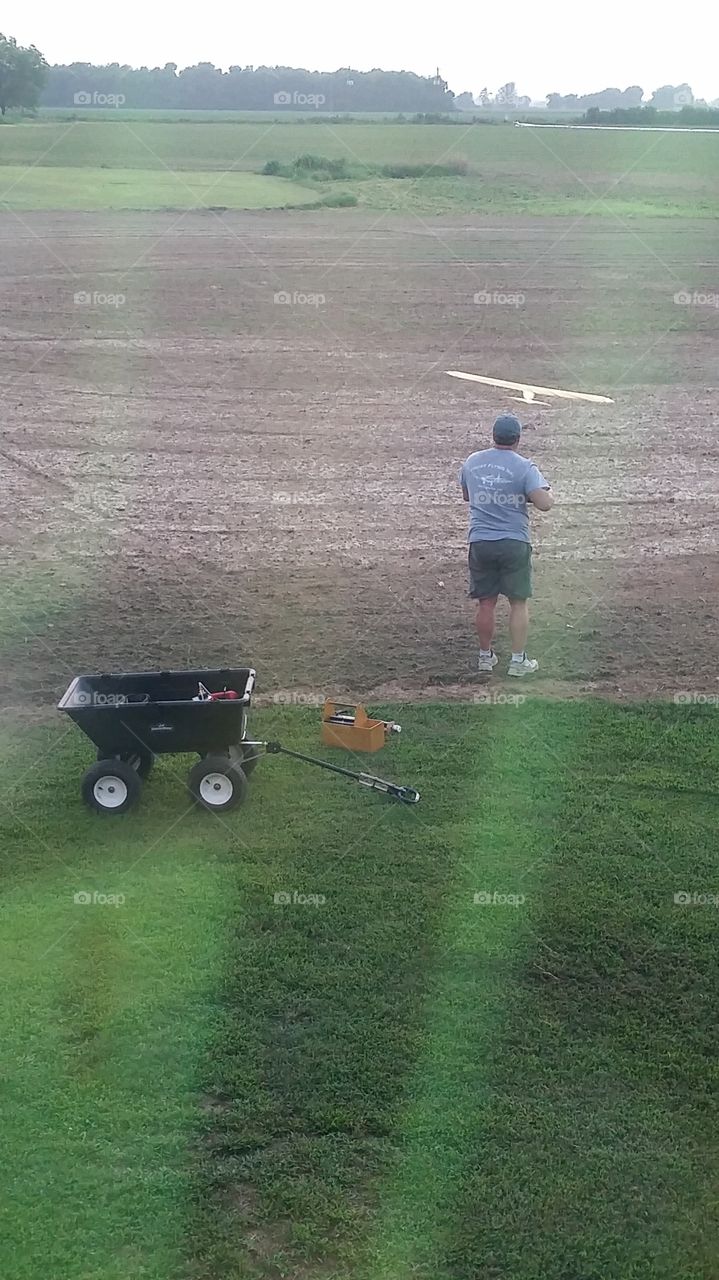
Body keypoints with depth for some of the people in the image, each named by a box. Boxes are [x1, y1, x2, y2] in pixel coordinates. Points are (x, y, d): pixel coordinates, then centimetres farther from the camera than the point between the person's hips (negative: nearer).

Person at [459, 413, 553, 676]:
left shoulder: (472, 462, 4)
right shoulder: (524, 467, -11)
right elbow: (544, 503, -18)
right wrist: (548, 494, 3)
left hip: (480, 543, 3)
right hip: (514, 543, -3)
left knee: (486, 603, 12)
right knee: (518, 603, 7)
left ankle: (485, 656, 22)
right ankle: (518, 661, 10)